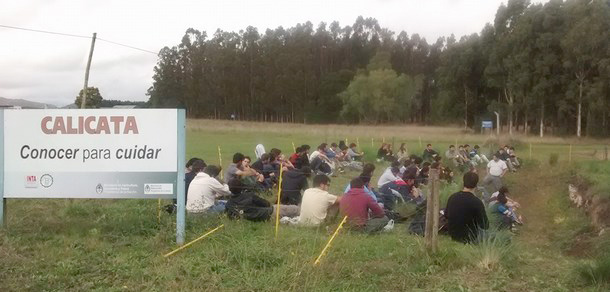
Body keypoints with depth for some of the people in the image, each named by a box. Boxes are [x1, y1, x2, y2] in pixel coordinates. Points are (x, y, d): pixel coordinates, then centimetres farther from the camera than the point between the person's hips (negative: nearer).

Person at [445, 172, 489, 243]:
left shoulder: (452, 197, -5)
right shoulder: (477, 202, -23)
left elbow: (446, 215, 11)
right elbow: (485, 226, -14)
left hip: (453, 236, 6)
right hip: (469, 239, -6)